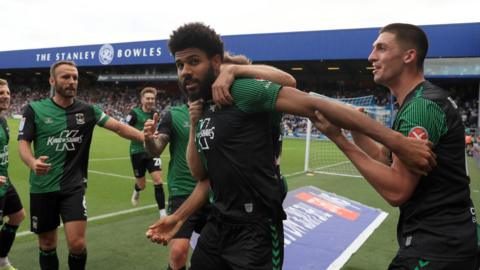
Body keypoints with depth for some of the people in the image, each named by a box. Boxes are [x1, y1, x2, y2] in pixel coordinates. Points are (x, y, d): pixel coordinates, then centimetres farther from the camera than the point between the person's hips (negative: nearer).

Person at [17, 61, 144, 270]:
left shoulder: (86, 110, 0)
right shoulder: (34, 109, -2)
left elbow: (117, 126, -7)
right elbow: (23, 143, -4)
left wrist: (145, 137, -23)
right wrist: (33, 163, -26)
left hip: (74, 187, 0)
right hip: (42, 187, 0)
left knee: (77, 243, -9)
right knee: (47, 244, 13)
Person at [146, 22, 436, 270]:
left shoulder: (243, 91, -15)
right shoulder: (204, 111, 10)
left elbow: (314, 104, -24)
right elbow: (200, 175, 14)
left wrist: (395, 140, -30)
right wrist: (194, 125, 1)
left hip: (255, 229, -8)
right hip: (218, 225, 8)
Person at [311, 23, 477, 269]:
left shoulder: (422, 105, -21)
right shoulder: (418, 102, 12)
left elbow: (396, 190, -25)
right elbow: (386, 159, 11)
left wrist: (339, 139, -23)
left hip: (436, 244, -9)